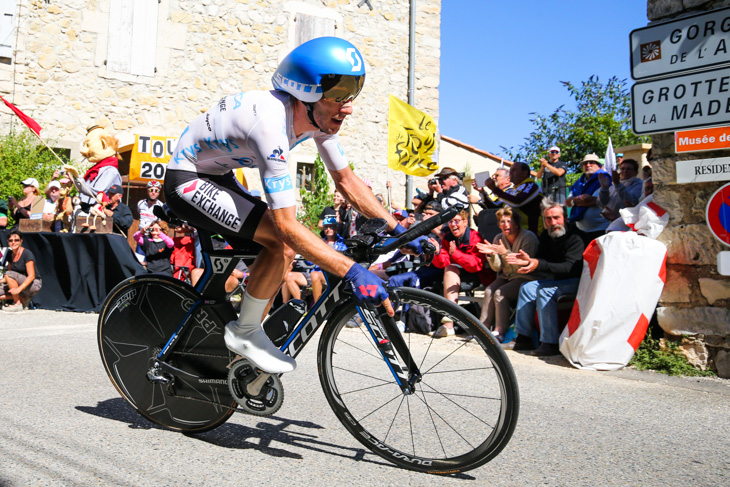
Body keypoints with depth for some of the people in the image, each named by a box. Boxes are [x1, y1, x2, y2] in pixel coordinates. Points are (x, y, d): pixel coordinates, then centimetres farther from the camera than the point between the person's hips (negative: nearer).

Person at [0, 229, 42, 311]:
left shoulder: (27, 254, -16)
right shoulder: (10, 255, 6)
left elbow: (31, 276, -22)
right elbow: (7, 278, 13)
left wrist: (19, 289, -33)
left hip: (34, 284, -7)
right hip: (21, 284, 7)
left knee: (9, 274, -29)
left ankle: (17, 304, -20)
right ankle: (23, 298, 2)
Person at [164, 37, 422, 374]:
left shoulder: (319, 116, -10)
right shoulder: (272, 123, -36)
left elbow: (346, 181, 0)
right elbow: (287, 226, -37)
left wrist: (398, 230, -6)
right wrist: (352, 272, -40)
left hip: (218, 176, 9)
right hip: (187, 181, -9)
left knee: (284, 248, 3)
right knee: (283, 239, -24)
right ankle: (244, 332, -4)